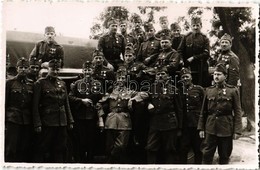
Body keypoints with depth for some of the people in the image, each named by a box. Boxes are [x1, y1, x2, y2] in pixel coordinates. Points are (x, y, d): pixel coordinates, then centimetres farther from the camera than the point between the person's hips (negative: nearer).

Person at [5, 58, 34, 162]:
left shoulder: (31, 84, 10)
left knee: (25, 149, 6)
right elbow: (4, 103, 0)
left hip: (27, 122, 3)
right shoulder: (10, 83, 2)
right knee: (10, 150, -3)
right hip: (12, 121, -3)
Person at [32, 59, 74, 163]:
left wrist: (70, 121, 11)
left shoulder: (62, 84, 13)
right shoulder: (40, 83, -3)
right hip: (47, 123, -5)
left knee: (60, 150, 9)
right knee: (42, 150, 1)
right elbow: (35, 106, -7)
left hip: (62, 123, 5)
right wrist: (37, 124, -13)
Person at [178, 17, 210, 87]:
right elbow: (180, 51, 5)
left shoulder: (204, 39, 3)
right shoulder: (186, 37, 8)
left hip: (201, 70, -1)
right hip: (188, 68, 1)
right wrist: (184, 61, -8)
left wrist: (193, 58, -13)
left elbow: (206, 54, -7)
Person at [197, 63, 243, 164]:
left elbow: (237, 112, -4)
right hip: (210, 129, 2)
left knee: (224, 157, 9)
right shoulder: (209, 90, 7)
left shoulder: (233, 91, -1)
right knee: (206, 155, 4)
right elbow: (203, 111, 9)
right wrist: (201, 128, 5)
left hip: (226, 130, -2)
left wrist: (237, 130, -10)